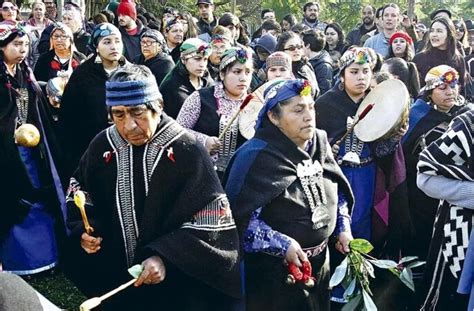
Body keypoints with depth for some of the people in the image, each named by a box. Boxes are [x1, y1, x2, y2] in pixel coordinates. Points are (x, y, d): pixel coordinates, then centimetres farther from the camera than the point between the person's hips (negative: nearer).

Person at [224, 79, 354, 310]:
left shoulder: (319, 143, 1)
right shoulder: (256, 156, -21)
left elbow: (337, 189, 15)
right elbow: (241, 217, -24)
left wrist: (343, 229, 5)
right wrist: (282, 245, -27)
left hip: (320, 261, 7)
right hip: (275, 270, -6)